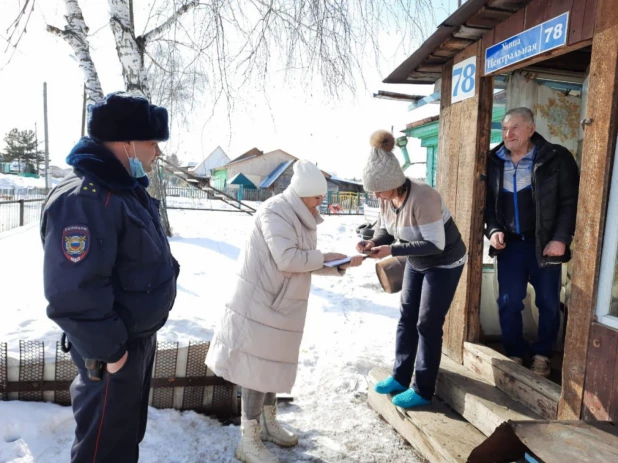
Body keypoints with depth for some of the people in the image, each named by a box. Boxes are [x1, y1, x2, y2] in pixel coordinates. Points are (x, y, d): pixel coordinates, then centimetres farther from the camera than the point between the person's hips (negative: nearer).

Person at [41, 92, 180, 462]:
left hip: (141, 336, 9)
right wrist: (106, 350, -23)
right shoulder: (83, 200, -29)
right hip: (114, 351, -9)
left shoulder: (129, 190, 5)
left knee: (130, 429, 28)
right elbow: (74, 293, -32)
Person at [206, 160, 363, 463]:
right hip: (260, 302, -9)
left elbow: (308, 264, 11)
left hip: (280, 303, 9)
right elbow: (288, 259, -29)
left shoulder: (301, 218, 10)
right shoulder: (275, 212, -19)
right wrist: (325, 257, -17)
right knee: (258, 366, -1)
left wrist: (341, 266, -3)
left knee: (271, 363, 19)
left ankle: (267, 423, 37)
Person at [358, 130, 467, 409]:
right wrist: (373, 243, -21)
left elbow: (435, 244, -33)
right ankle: (400, 377, 28)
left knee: (428, 325, -1)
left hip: (444, 264, -8)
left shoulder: (422, 198, -34)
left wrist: (392, 250, -37)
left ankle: (423, 390, 14)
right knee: (407, 318, 13)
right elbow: (384, 229, 1)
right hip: (417, 263, 8)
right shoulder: (387, 197, -10)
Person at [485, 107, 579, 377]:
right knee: (508, 302, 4)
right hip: (510, 243, 2)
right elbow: (489, 202, 8)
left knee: (548, 303, 9)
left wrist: (560, 238, -14)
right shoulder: (494, 161, 3)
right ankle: (515, 354, 23)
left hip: (544, 243, -2)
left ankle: (542, 355, 28)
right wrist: (493, 230, -6)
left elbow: (570, 201, -7)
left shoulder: (556, 158, -7)